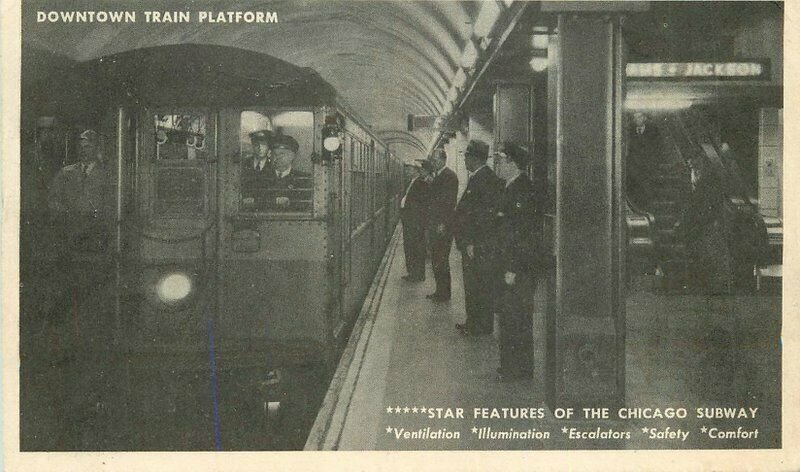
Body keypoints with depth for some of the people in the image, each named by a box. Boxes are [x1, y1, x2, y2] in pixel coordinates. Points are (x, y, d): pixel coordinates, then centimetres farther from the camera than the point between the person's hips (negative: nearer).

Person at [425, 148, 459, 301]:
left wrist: (442, 224, -19)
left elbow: (449, 202, -16)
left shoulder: (450, 176, -11)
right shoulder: (435, 176, 15)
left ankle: (444, 293, 3)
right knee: (436, 259, 11)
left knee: (441, 260, -4)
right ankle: (440, 291, 18)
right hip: (434, 225, 9)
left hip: (443, 225, -9)